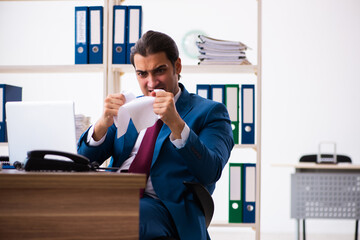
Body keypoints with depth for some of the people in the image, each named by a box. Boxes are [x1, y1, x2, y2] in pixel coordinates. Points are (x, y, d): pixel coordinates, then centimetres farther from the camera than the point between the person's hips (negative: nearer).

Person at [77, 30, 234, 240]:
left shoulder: (209, 112, 10)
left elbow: (210, 173, -8)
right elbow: (85, 158, 15)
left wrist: (176, 124, -21)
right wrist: (104, 123, -6)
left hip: (164, 207, -5)